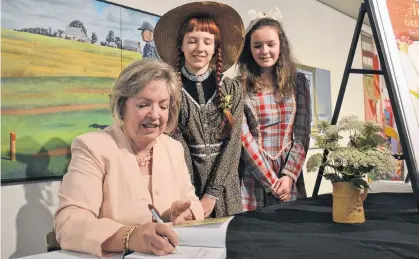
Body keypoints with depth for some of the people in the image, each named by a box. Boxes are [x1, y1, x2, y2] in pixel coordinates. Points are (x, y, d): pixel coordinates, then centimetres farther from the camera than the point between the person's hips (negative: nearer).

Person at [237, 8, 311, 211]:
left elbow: (302, 133, 2)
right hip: (253, 180, -2)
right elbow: (243, 137, -7)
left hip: (290, 176, 2)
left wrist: (288, 175, -9)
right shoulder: (239, 87, -2)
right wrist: (272, 181, -11)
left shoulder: (298, 82, 6)